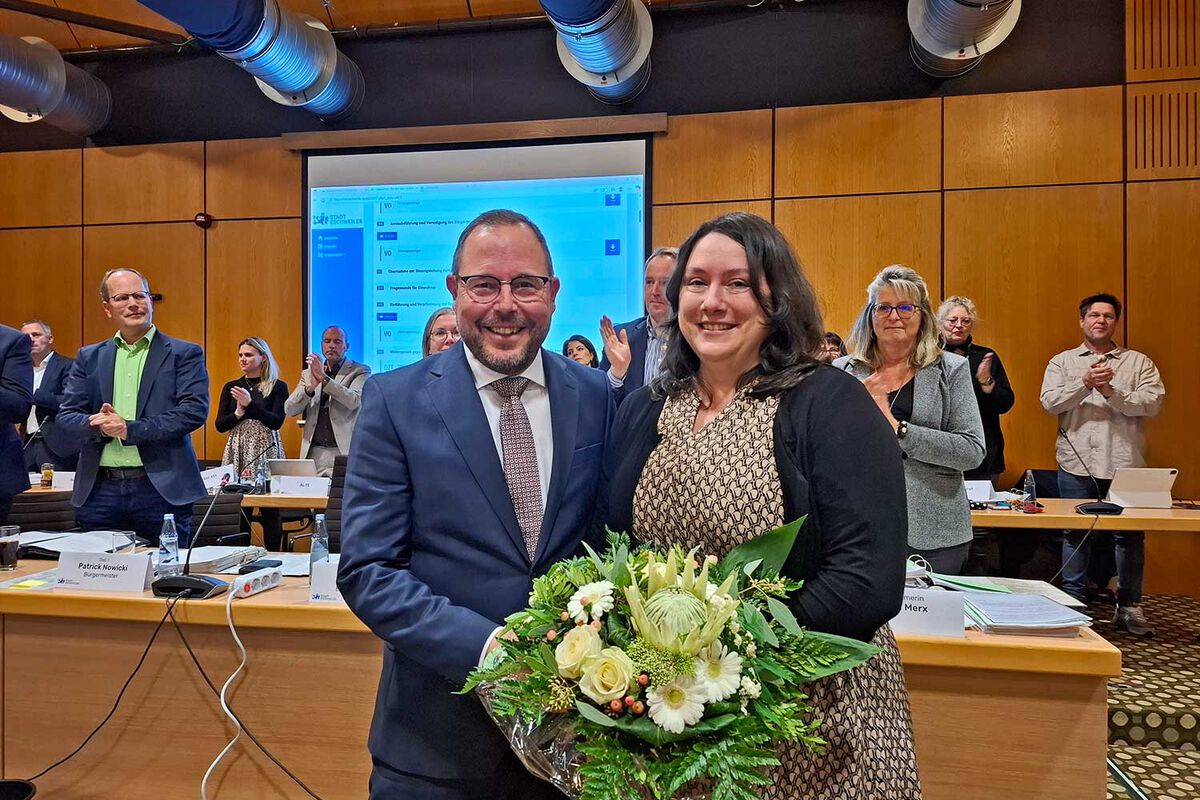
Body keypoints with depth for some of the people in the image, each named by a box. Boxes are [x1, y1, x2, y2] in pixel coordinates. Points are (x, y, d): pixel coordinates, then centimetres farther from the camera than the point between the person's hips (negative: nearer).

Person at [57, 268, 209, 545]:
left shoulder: (185, 354, 2)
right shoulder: (89, 357, 14)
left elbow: (195, 411, -9)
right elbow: (66, 415, 9)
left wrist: (130, 429, -14)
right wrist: (99, 425, -12)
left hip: (162, 489, -3)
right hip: (100, 491, 3)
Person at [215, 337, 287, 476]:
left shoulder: (278, 387, 0)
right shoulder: (230, 387, 10)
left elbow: (277, 423, -9)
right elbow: (220, 426, 8)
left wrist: (250, 404, -17)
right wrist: (238, 413, -11)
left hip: (266, 449, -3)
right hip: (237, 449, 3)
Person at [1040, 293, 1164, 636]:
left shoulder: (1138, 362, 9)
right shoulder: (1062, 361, 9)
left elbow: (1153, 402, -5)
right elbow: (1049, 402, -5)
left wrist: (1112, 392, -17)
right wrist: (1085, 384, -19)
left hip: (1124, 464, 0)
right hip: (1076, 463, 0)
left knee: (1130, 535, 5)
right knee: (1074, 534, 6)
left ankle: (1129, 607, 18)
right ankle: (1072, 602, 17)